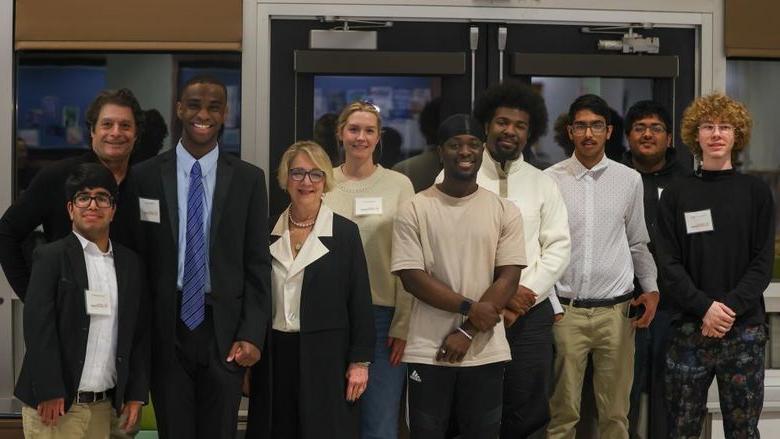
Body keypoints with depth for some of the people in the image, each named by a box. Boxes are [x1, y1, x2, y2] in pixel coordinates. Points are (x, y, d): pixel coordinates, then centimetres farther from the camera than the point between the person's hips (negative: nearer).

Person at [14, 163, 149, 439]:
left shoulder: (130, 263, 10)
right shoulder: (51, 257, -3)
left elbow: (140, 333, 11)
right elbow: (38, 328, -10)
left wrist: (136, 394, 6)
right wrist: (49, 393, -15)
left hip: (103, 406, 4)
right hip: (56, 404, -4)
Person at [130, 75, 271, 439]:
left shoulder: (248, 179, 2)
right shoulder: (145, 176, 1)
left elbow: (257, 265, 2)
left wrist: (252, 334, -5)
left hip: (225, 331, 0)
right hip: (166, 331, 0)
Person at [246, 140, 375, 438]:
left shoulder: (345, 232, -1)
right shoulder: (268, 232, 6)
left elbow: (360, 301, -2)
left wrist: (360, 362, -6)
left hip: (326, 357, -2)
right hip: (274, 357, 3)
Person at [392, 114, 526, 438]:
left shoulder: (505, 212, 3)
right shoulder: (414, 210, -1)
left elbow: (509, 279, -3)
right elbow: (412, 277, -7)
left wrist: (467, 332, -10)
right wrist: (470, 308, -13)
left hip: (486, 352, 1)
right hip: (427, 352, -1)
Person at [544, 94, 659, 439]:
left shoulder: (629, 180, 5)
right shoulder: (550, 180, 0)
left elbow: (638, 242, 14)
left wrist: (651, 288, 5)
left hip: (615, 310, 2)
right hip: (566, 310, -1)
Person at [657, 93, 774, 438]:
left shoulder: (756, 192, 6)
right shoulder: (676, 195, 6)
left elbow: (763, 263, 0)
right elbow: (669, 264, 0)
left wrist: (730, 307, -14)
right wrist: (704, 307, -14)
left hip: (745, 328, 0)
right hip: (690, 327, 0)